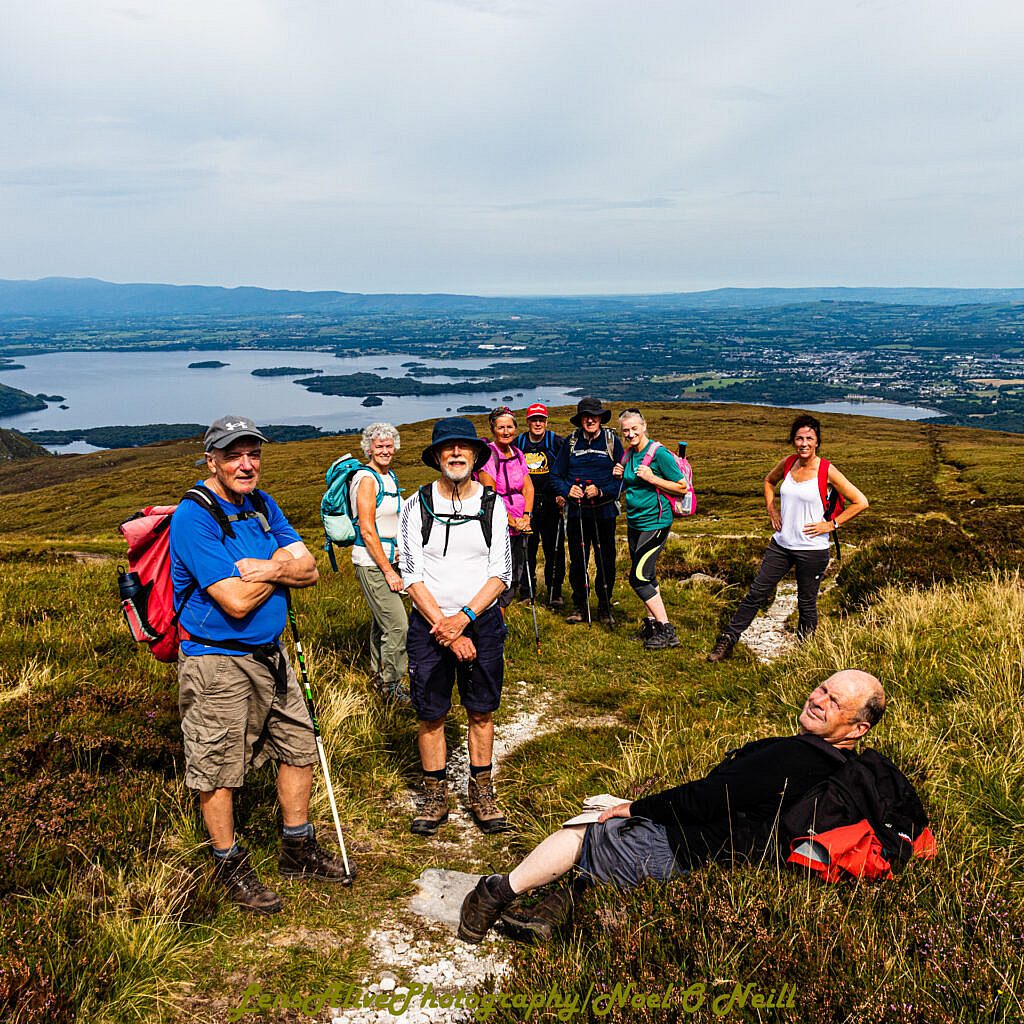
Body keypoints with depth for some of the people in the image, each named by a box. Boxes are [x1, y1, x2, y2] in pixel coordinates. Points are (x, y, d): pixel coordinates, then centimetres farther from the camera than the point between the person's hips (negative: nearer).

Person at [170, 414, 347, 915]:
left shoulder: (263, 505, 6)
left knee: (299, 747, 16)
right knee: (218, 770, 6)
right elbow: (237, 602, -25)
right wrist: (281, 568, -9)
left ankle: (298, 851, 33)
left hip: (269, 655, 8)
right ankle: (230, 866, 26)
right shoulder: (193, 518, -19)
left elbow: (308, 569, 0)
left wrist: (266, 567, -19)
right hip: (216, 664, -8)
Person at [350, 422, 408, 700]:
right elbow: (367, 531, -19)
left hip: (388, 558, 9)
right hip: (372, 562, -9)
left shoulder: (390, 476, 12)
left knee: (382, 620, 18)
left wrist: (398, 551, 14)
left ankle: (378, 675, 32)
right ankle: (390, 685, 3)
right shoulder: (367, 479, -16)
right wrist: (388, 571, -19)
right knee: (397, 624, -10)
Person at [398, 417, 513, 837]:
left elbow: (501, 574, -4)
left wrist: (463, 618, -16)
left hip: (482, 621, 1)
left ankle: (481, 794, 25)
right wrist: (444, 627, -14)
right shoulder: (416, 506, -3)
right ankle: (435, 797, 22)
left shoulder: (493, 505, 0)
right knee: (431, 715, 6)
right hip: (428, 624, -1)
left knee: (481, 712, 10)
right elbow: (411, 574, -6)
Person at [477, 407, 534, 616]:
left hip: (520, 528, 7)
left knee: (514, 581, 11)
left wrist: (526, 516, -6)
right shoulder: (487, 454, -10)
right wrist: (511, 521, -16)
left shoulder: (517, 454, 12)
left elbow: (528, 488, 9)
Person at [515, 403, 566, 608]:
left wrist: (563, 494, -7)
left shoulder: (556, 442, 1)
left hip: (550, 504, -2)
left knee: (554, 549, -1)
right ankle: (527, 590, 15)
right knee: (526, 548, 4)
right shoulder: (518, 443, 8)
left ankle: (555, 593, 7)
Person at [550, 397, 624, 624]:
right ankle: (579, 607, 19)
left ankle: (605, 607, 18)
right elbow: (556, 475, 9)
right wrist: (567, 490, -10)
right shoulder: (571, 442, 6)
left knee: (606, 562, 3)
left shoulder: (612, 441, 1)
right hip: (576, 511, 2)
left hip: (604, 511, -1)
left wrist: (601, 492, -16)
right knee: (577, 561, 7)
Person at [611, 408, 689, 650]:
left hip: (655, 523, -8)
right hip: (634, 522, 8)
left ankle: (666, 630, -5)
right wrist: (621, 476, 3)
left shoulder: (658, 453, -14)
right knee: (647, 576, 14)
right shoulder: (628, 454, 9)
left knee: (638, 578, -11)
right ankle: (652, 623, 25)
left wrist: (652, 478, -21)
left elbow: (682, 487, -13)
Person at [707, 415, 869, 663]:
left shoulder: (827, 472, -12)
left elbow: (860, 502, -8)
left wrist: (832, 524, -10)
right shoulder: (787, 464, 2)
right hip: (781, 544, 4)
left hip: (812, 549, -4)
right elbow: (769, 481, 25)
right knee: (756, 593, 7)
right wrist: (771, 509, 12)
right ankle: (727, 641, 14)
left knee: (806, 604, 9)